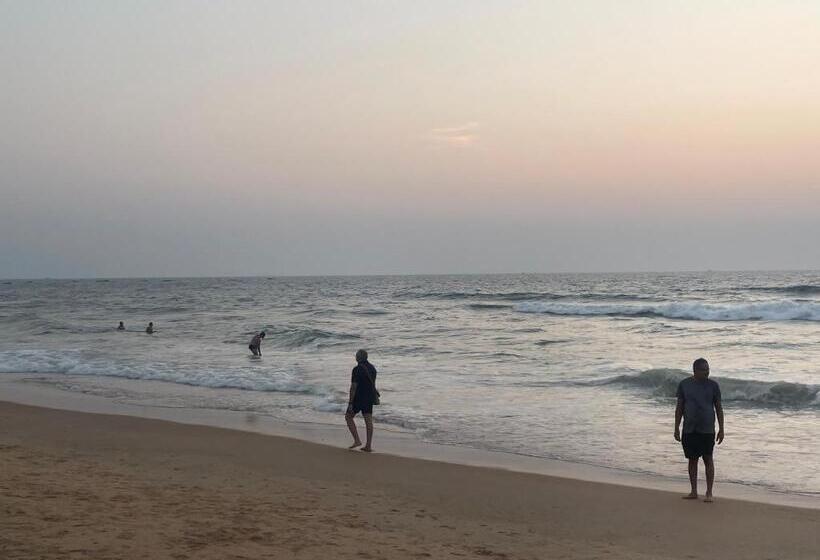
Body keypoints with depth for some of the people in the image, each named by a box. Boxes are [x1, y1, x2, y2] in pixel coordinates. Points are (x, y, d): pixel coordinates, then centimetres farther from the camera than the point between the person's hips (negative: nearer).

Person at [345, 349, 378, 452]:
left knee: (348, 417, 8)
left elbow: (353, 387, -19)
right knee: (368, 420, 6)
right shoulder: (372, 368, 8)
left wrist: (350, 403, -16)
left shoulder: (357, 369, -17)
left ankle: (357, 440, -1)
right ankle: (368, 445, 6)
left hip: (359, 397, -7)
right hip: (370, 397, 7)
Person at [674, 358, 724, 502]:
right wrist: (676, 428, 4)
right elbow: (679, 407, 7)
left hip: (707, 429, -2)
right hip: (689, 429, 2)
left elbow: (719, 408, 4)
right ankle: (694, 492, 16)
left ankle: (709, 493, 4)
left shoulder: (713, 385, 0)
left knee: (708, 460, -3)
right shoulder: (684, 384, 3)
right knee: (692, 460, 7)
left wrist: (721, 429, 0)